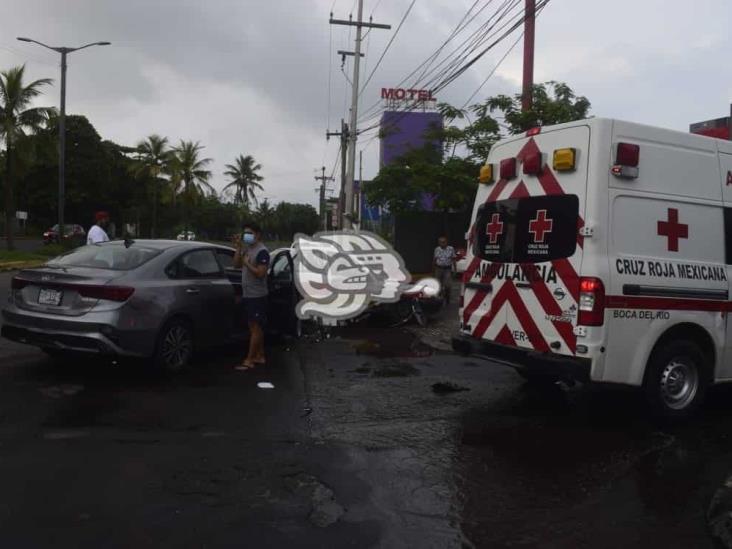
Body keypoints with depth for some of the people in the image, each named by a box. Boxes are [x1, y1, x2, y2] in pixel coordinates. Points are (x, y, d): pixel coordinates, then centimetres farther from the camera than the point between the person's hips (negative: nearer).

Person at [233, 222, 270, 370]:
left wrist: (247, 264, -16)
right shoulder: (246, 249, 13)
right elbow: (236, 265, 9)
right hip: (247, 294, 9)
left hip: (257, 296, -9)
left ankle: (249, 360, -3)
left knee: (255, 327, -5)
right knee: (256, 327, 14)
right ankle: (260, 356, 22)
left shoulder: (262, 251, -14)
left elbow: (260, 273, -20)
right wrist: (238, 249, 0)